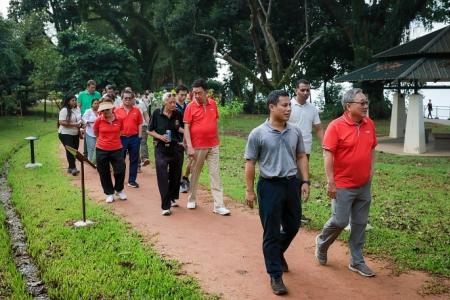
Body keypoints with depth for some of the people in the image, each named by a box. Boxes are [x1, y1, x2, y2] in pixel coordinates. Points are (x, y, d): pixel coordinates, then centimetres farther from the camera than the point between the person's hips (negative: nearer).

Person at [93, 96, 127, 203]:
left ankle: (119, 190, 27)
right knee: (104, 173, 9)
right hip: (101, 150, 0)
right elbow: (96, 133, 9)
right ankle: (109, 193, 26)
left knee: (120, 170, 1)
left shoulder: (119, 119, -6)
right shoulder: (99, 120, -9)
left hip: (117, 149, 0)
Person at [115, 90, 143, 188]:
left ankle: (132, 180, 17)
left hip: (134, 138, 1)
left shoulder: (136, 110, 2)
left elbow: (139, 125, 5)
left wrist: (139, 137, -1)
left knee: (134, 160, 7)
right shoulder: (117, 111, -1)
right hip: (121, 138, -1)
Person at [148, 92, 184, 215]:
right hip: (161, 149, -2)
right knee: (163, 176, -7)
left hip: (176, 148, 3)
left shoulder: (178, 114, 0)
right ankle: (165, 206, -4)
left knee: (175, 175, 12)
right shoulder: (157, 113, -5)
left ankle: (172, 199, 34)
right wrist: (160, 136, -14)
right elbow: (150, 131, 2)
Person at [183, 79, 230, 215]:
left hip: (213, 146, 3)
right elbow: (186, 128, -9)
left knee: (215, 175, 2)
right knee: (195, 173, 11)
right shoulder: (190, 107, -7)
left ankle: (219, 205, 3)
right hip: (197, 147, -3)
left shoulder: (213, 104, 3)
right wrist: (189, 147, -17)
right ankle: (192, 199, 29)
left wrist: (217, 140, 13)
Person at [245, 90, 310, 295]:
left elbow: (301, 157, 12)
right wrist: (249, 190, -6)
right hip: (270, 186, -5)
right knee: (271, 232, 3)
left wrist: (305, 181, 5)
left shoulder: (295, 132, 3)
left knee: (293, 226, 18)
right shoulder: (258, 134, -10)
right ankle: (275, 275, 15)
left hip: (292, 184, 5)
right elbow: (250, 163, -5)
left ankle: (278, 253, 47)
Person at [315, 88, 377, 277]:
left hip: (364, 185, 6)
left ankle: (357, 262, 23)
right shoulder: (336, 126, -14)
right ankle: (322, 242, 27)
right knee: (340, 221, -2)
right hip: (343, 185, -6)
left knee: (360, 224, 11)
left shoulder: (369, 124, 4)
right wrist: (330, 182, -17)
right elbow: (328, 155, -16)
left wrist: (371, 170, 11)